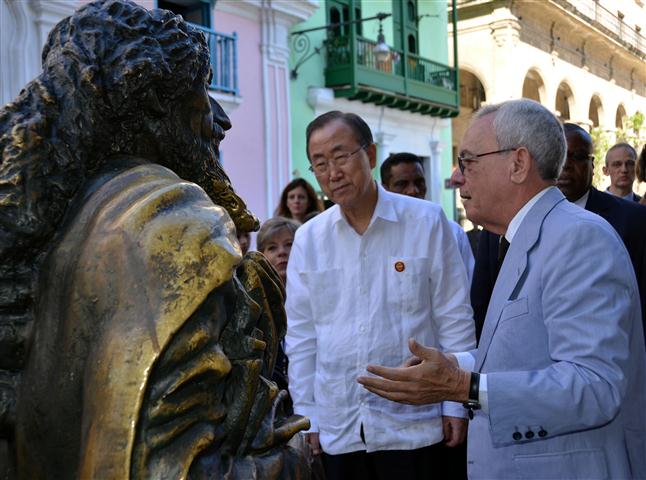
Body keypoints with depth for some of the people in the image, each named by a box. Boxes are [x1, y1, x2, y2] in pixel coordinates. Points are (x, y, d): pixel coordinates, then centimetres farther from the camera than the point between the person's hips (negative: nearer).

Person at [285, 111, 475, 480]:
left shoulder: (426, 222, -4)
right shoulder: (308, 239, 3)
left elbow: (454, 320, -1)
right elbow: (302, 336, 7)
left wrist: (456, 404, -3)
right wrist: (307, 417, 6)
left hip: (413, 427, -2)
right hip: (338, 432, 2)